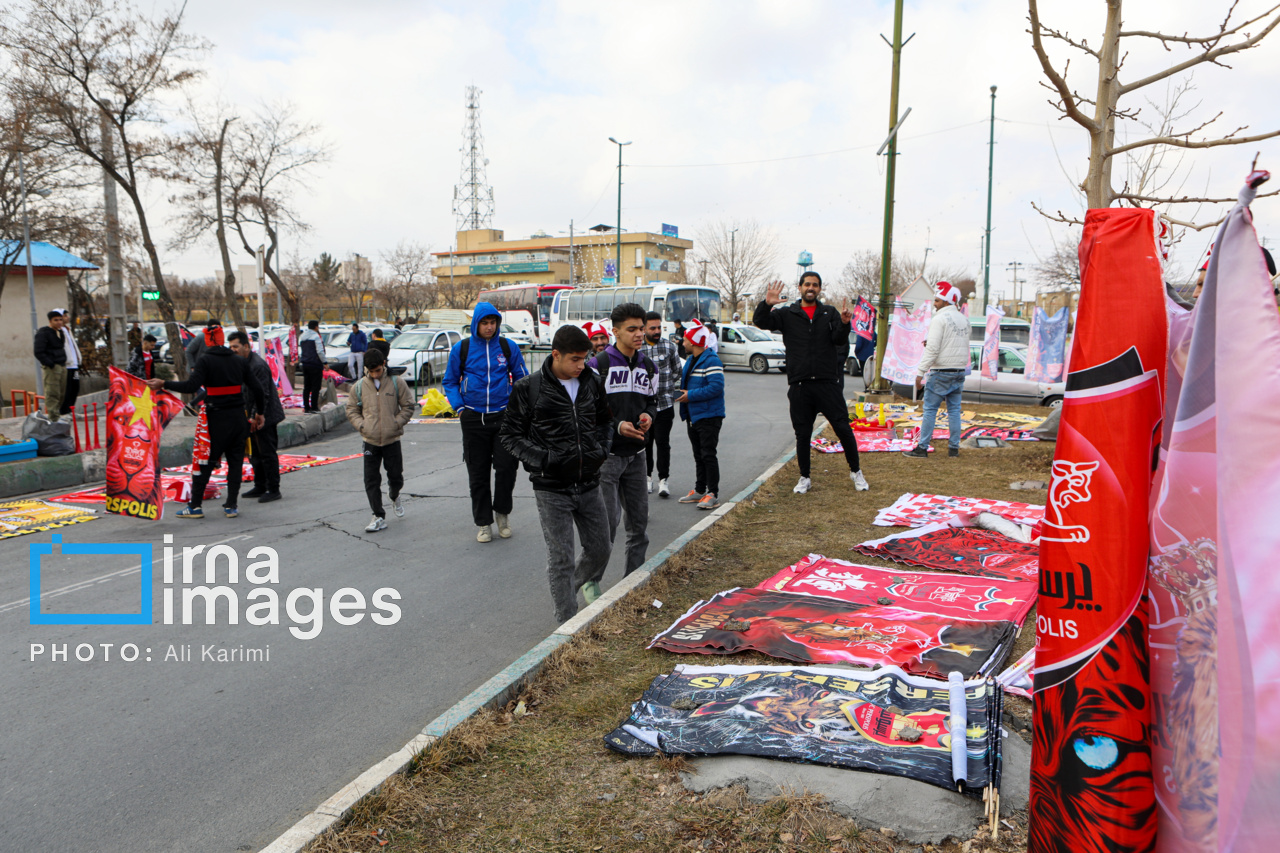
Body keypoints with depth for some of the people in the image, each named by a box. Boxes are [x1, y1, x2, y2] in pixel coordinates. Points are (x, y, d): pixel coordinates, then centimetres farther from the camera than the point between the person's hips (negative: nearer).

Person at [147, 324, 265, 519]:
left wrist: (163, 384, -11)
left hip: (217, 419, -4)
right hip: (239, 418, 4)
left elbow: (191, 386, -18)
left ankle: (195, 506, 8)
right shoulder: (239, 361, 7)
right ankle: (231, 506, 9)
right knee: (235, 461, 8)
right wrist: (259, 413, 20)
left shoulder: (206, 360, -7)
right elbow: (256, 389, 9)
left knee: (205, 462, 5)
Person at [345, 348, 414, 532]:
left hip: (392, 439, -1)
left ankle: (394, 497, 42)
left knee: (396, 477, 7)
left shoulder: (397, 383, -2)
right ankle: (379, 517, 8)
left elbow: (408, 406, 3)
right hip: (370, 441, 1)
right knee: (371, 480, -1)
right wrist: (361, 426, -6)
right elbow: (351, 410, 10)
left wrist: (396, 423, -8)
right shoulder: (359, 387, 2)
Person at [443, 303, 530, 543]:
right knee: (478, 474, 6)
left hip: (503, 416, 0)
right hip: (473, 419, 0)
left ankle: (502, 513, 16)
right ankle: (483, 522, 18)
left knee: (506, 466, -7)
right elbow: (449, 381, 11)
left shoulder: (508, 347, 4)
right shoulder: (461, 349, 3)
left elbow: (522, 378, 13)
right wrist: (459, 406, -3)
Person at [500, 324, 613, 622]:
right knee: (561, 559, -1)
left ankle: (587, 582, 47)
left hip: (589, 485, 4)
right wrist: (544, 459, -16)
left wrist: (601, 449, 0)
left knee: (600, 547, 14)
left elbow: (605, 421, 19)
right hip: (552, 488, -4)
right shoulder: (528, 388, -8)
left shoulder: (592, 383, 4)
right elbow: (510, 435, -3)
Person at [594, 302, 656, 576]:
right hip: (606, 453, -6)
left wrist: (648, 415, 0)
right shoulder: (600, 363, -7)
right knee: (606, 521, -7)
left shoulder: (647, 365, 11)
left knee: (639, 520, 10)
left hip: (636, 453, 6)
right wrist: (617, 426, -19)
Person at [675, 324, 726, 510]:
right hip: (693, 416, 10)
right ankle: (699, 491, 24)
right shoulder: (691, 360, 16)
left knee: (708, 455, -8)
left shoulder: (712, 361, -16)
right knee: (699, 455, 15)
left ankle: (713, 494, -4)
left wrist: (691, 395, -21)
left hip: (709, 417, -9)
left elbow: (716, 387, -25)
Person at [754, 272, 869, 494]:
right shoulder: (787, 314, 8)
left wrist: (844, 324, -25)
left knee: (843, 428, -1)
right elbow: (761, 322, -4)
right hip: (799, 385, 0)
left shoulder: (830, 313, 9)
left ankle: (855, 471, 17)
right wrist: (766, 304, -23)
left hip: (827, 382, 0)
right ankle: (804, 478, 20)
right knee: (802, 434, 7)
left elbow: (839, 340, -4)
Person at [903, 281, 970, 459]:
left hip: (941, 372, -7)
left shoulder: (940, 319, -11)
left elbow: (933, 349, -18)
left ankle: (922, 448, -1)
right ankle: (954, 447, 13)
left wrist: (920, 372, -16)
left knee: (930, 409, -2)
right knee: (954, 410, 11)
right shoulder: (963, 320, 14)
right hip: (959, 371, 7)